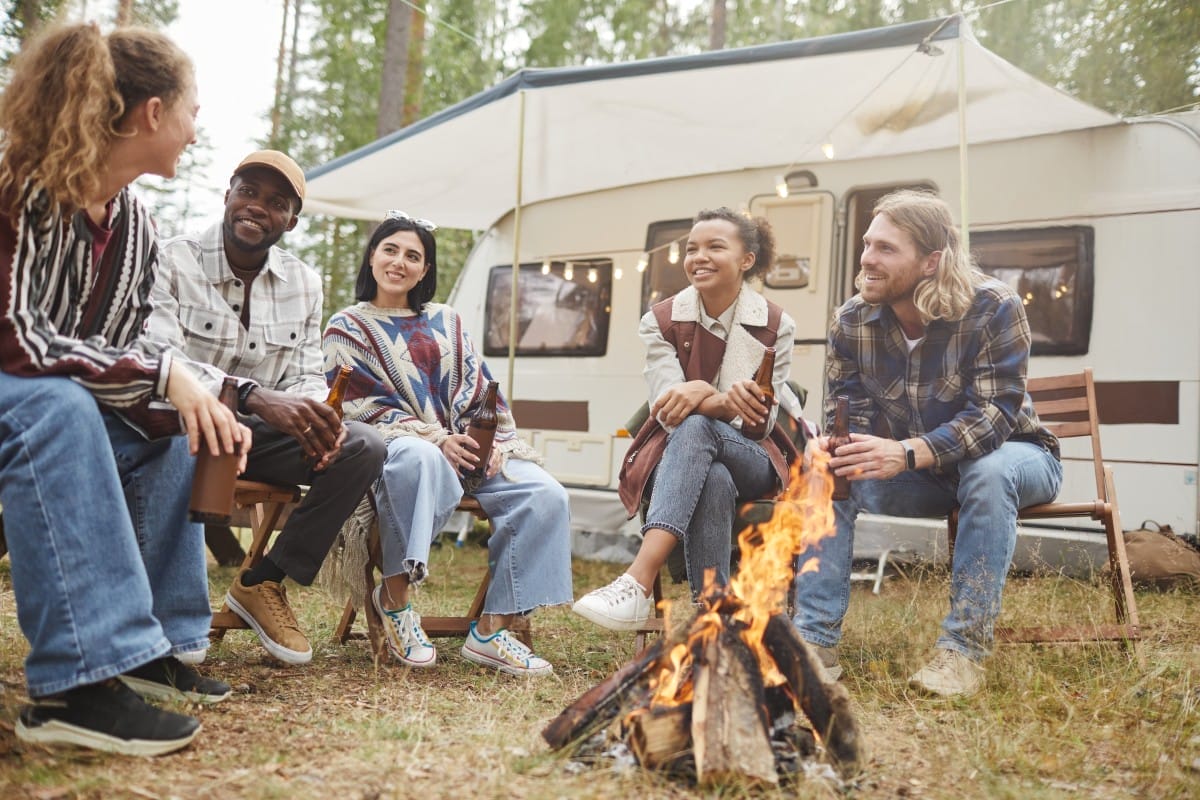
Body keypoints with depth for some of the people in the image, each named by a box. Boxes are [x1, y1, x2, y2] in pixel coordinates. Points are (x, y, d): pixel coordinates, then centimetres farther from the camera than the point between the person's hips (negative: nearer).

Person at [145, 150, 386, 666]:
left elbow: (305, 375, 7)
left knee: (362, 448, -17)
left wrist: (317, 419, -20)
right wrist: (254, 396, -40)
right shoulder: (172, 262, -9)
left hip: (255, 431, 5)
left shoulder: (304, 283, 8)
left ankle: (263, 583, -7)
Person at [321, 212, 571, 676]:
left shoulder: (446, 322, 23)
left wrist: (492, 441, -7)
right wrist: (436, 440, -18)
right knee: (419, 458, -43)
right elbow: (363, 405, -3)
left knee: (545, 495, -23)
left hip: (468, 447, 5)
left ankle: (492, 629, -21)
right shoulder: (347, 328, 11)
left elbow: (479, 389, 15)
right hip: (394, 446, -4)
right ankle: (395, 595, -26)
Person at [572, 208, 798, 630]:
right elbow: (668, 411, -13)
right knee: (713, 482, -38)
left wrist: (703, 396, -32)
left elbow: (761, 421, -9)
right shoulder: (661, 321, -1)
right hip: (675, 456, 1)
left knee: (695, 427, -37)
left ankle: (637, 584, -48)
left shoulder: (776, 326, -2)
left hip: (750, 460, 0)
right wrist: (728, 402, -37)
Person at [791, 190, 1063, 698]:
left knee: (990, 472, -38)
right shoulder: (851, 322, -13)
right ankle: (815, 640, -19)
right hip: (917, 472, 4)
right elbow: (846, 415, -11)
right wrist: (839, 449, -38)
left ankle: (963, 649, -30)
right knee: (824, 472, -20)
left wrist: (906, 453, -47)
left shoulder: (993, 308, -24)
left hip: (1008, 455, -3)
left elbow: (995, 413, -32)